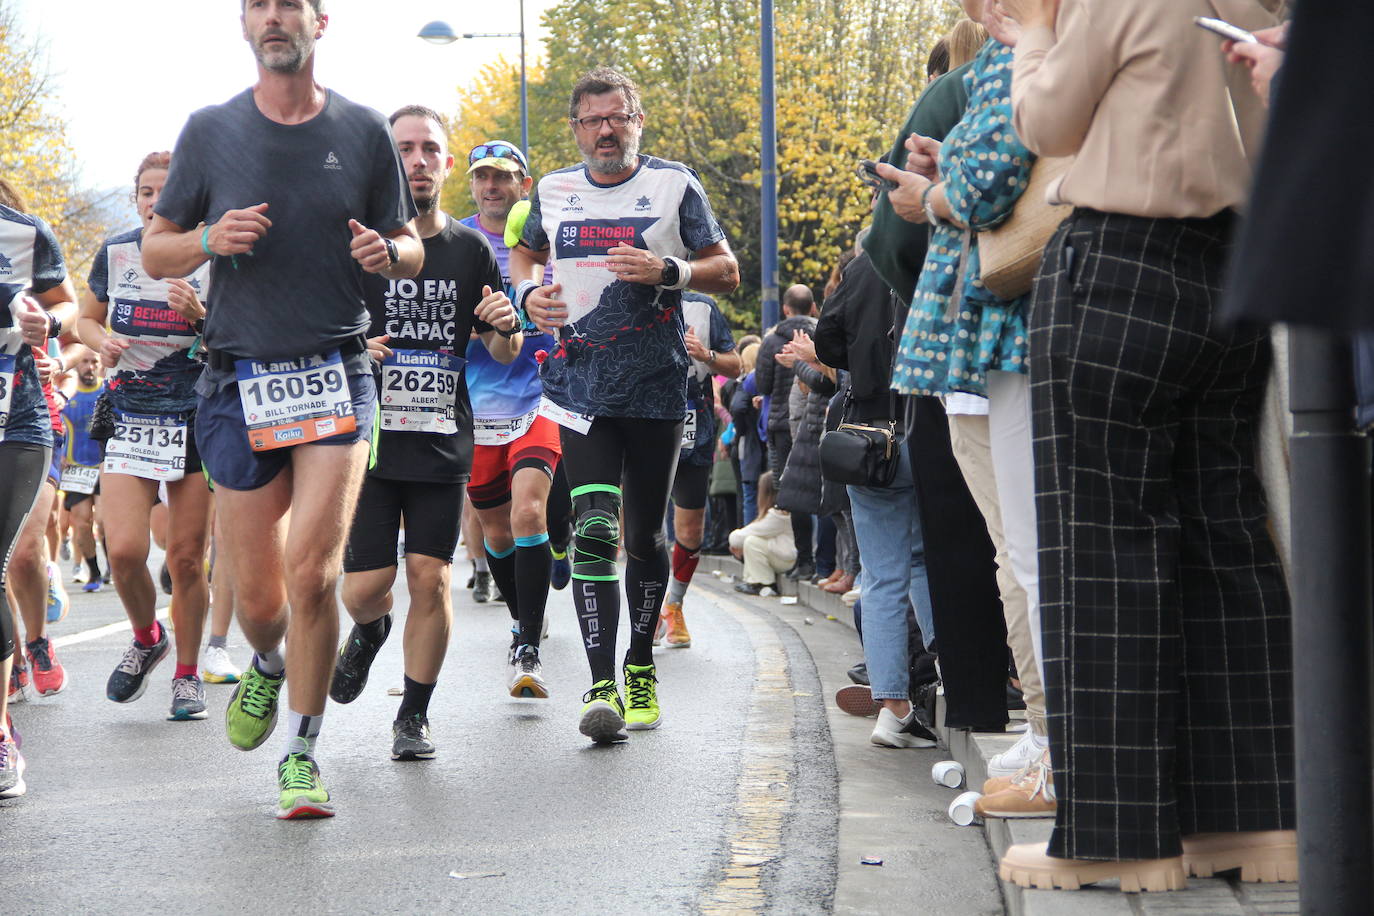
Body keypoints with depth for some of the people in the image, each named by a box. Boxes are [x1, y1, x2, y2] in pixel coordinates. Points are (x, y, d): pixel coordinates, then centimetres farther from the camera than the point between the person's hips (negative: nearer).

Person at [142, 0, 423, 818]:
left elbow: (412, 252, 12)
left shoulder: (364, 131, 4)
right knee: (257, 595, 6)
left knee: (311, 572, -14)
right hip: (239, 381, 1)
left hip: (337, 375, -1)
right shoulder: (210, 131, 4)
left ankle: (303, 752, 1)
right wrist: (211, 239, -12)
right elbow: (156, 253, 9)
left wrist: (387, 251, -12)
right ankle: (268, 667, 42)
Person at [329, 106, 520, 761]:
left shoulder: (472, 250, 6)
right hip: (370, 438, -1)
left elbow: (503, 352, 13)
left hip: (443, 443, 1)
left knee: (430, 579, -4)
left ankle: (415, 714, 12)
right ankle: (369, 631, 33)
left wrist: (504, 328, -10)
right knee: (365, 586, -4)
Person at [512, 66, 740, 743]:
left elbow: (728, 272, 4)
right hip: (581, 387, 1)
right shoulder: (553, 191, 10)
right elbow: (525, 251, 29)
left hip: (655, 389, -1)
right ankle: (601, 688, -17)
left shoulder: (674, 185, 2)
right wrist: (529, 292, 7)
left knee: (646, 537, 9)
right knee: (594, 532, -14)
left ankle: (641, 669, 27)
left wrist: (668, 270, -14)